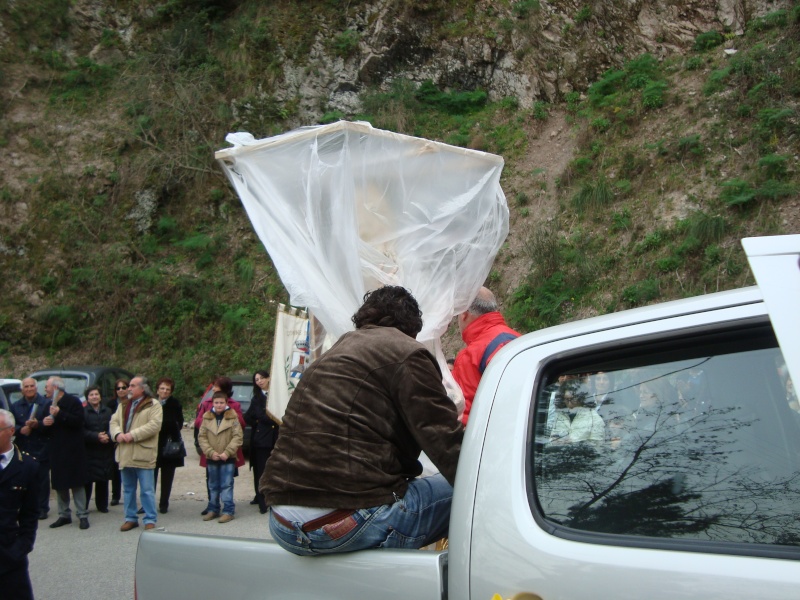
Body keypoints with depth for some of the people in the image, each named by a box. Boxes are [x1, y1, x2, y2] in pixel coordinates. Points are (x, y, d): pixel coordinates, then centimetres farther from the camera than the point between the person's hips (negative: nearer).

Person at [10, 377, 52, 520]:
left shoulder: (46, 404, -1)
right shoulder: (16, 406, 11)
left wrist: (37, 424, -22)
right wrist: (21, 429, -13)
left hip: (41, 449, -3)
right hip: (23, 449, 3)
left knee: (42, 480, 2)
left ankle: (42, 508, 9)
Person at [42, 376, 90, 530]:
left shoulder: (73, 401, -7)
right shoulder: (50, 404, 14)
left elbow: (78, 421, -19)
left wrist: (59, 414, -24)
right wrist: (44, 422, -4)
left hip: (73, 450, -6)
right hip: (57, 450, 6)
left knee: (77, 483, -3)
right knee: (59, 484, 8)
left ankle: (82, 515, 2)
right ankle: (64, 514, 17)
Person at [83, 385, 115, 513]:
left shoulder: (108, 411, 10)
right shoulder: (83, 411, 0)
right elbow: (82, 431, -8)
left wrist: (108, 437, -15)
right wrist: (97, 436, -17)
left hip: (105, 451, 3)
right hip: (89, 451, -3)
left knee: (103, 479, 6)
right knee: (87, 479, -4)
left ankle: (102, 504, 17)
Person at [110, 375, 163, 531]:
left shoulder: (153, 405, -5)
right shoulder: (123, 406, 18)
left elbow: (154, 425, -16)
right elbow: (114, 421, 12)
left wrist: (133, 435, -19)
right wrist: (118, 434, -10)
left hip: (143, 455, -6)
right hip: (125, 454, 7)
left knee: (147, 490, -2)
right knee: (128, 489, 13)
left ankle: (150, 520, 6)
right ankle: (130, 518, 23)